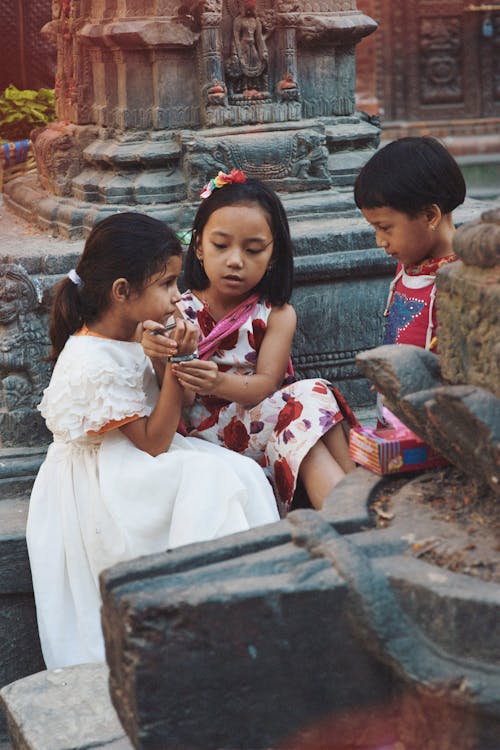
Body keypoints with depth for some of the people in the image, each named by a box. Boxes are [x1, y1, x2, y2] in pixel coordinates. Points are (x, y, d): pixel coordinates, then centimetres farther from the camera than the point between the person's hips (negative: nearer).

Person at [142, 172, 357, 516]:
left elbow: (267, 384, -10)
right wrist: (161, 363, -29)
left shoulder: (277, 315, 6)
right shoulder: (180, 314, 2)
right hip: (204, 433, -3)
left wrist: (219, 383, -32)